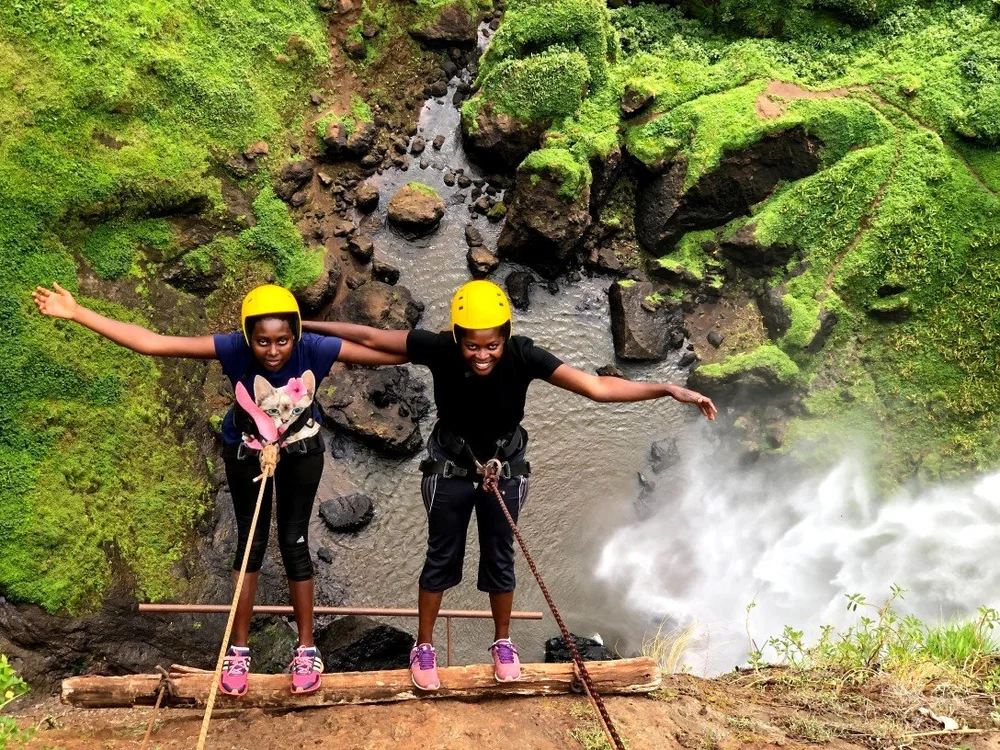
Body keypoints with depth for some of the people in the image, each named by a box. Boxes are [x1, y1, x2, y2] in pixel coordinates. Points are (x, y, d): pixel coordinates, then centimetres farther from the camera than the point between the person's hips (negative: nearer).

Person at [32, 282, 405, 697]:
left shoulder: (316, 349, -35)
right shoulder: (234, 349, -36)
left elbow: (387, 353, -31)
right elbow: (152, 343, -36)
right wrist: (77, 313, -40)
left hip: (301, 451, 0)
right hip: (246, 452, 0)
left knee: (294, 542, 4)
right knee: (251, 543, 8)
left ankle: (306, 649, 20)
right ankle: (238, 650, 23)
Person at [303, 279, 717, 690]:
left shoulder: (523, 356, -30)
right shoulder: (440, 349, -30)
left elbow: (597, 387, -34)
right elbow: (370, 337, -20)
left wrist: (668, 389, -42)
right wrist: (305, 327, -16)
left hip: (505, 469, 1)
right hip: (450, 467, 0)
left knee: (499, 558, 14)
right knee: (441, 557, 12)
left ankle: (503, 642, 38)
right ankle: (423, 646, 32)